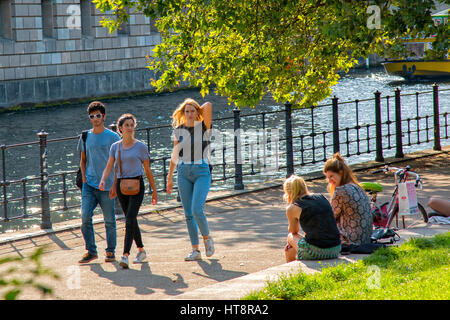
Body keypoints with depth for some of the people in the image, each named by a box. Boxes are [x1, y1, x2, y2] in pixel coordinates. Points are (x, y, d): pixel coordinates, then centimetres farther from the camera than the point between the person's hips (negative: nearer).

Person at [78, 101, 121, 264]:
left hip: (107, 185, -3)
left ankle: (111, 251, 17)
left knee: (109, 220, 3)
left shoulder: (112, 137, -1)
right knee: (85, 217, -8)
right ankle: (91, 251, 3)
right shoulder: (85, 137, 10)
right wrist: (84, 177, 6)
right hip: (89, 184, 3)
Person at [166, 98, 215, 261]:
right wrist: (169, 176, 15)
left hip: (202, 172, -4)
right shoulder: (179, 130, 8)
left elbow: (208, 105, -16)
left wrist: (199, 110, 4)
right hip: (184, 173, 4)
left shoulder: (203, 127, -1)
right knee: (188, 214, 3)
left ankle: (207, 238, 9)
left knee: (197, 210, -17)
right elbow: (175, 155, 15)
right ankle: (195, 250, 9)